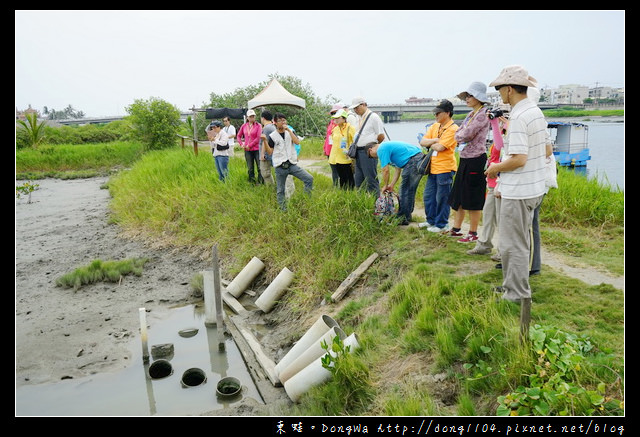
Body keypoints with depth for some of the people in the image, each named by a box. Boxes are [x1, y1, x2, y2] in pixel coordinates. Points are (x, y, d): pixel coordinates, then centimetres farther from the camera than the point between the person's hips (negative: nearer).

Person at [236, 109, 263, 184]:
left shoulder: (258, 125, -4)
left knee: (259, 167, -4)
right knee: (250, 168, 10)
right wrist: (241, 144, 4)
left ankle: (261, 182, 3)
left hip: (256, 149, -4)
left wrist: (250, 145, -9)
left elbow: (258, 138, -11)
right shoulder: (244, 126, 8)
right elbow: (238, 136, 19)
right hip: (247, 150, 4)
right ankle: (252, 182, 19)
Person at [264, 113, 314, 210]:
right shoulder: (272, 136, 2)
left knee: (309, 178, -12)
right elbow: (270, 152, 0)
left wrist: (289, 130, -12)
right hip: (280, 167, -2)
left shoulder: (290, 132, 9)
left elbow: (297, 142, -8)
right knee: (280, 191, 4)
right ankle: (283, 210, 18)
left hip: (292, 164, 2)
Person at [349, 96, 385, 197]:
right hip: (358, 152, 9)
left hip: (368, 152, -9)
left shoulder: (373, 117, -9)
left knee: (371, 180, -6)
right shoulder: (359, 117, 16)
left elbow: (381, 136, -9)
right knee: (358, 180, 14)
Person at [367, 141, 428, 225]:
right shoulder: (388, 146, 25)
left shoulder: (381, 149, -5)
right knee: (410, 191, 18)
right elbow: (398, 168, 24)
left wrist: (385, 186, 7)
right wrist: (391, 185, 21)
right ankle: (407, 216, 27)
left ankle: (402, 219, 5)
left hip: (413, 161, -10)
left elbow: (386, 170, -7)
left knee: (404, 191, -2)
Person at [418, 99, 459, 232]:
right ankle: (431, 220, 31)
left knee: (442, 198, 1)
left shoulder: (453, 129, -13)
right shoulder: (435, 126, 12)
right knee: (428, 196, 16)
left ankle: (442, 225, 13)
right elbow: (422, 142, 4)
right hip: (433, 167, 8)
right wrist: (435, 140, -12)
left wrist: (429, 143, -3)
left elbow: (440, 147, -21)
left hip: (445, 169, -8)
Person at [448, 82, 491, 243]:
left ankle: (473, 233, 10)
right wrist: (462, 136, -9)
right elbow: (457, 135, 10)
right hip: (464, 159, 9)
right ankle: (456, 228, 25)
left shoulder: (483, 114, -14)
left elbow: (466, 134, -20)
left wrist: (461, 135, 0)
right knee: (459, 195, 14)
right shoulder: (470, 114, 14)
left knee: (473, 199, -1)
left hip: (476, 160, -9)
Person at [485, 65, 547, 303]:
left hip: (517, 192, -10)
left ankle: (517, 294, 12)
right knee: (521, 241, 20)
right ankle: (513, 285, 33)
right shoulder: (536, 111, 10)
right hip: (535, 188, 10)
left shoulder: (518, 117, -20)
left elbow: (518, 159, -26)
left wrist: (496, 168, -8)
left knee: (513, 245, 1)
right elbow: (545, 151, 18)